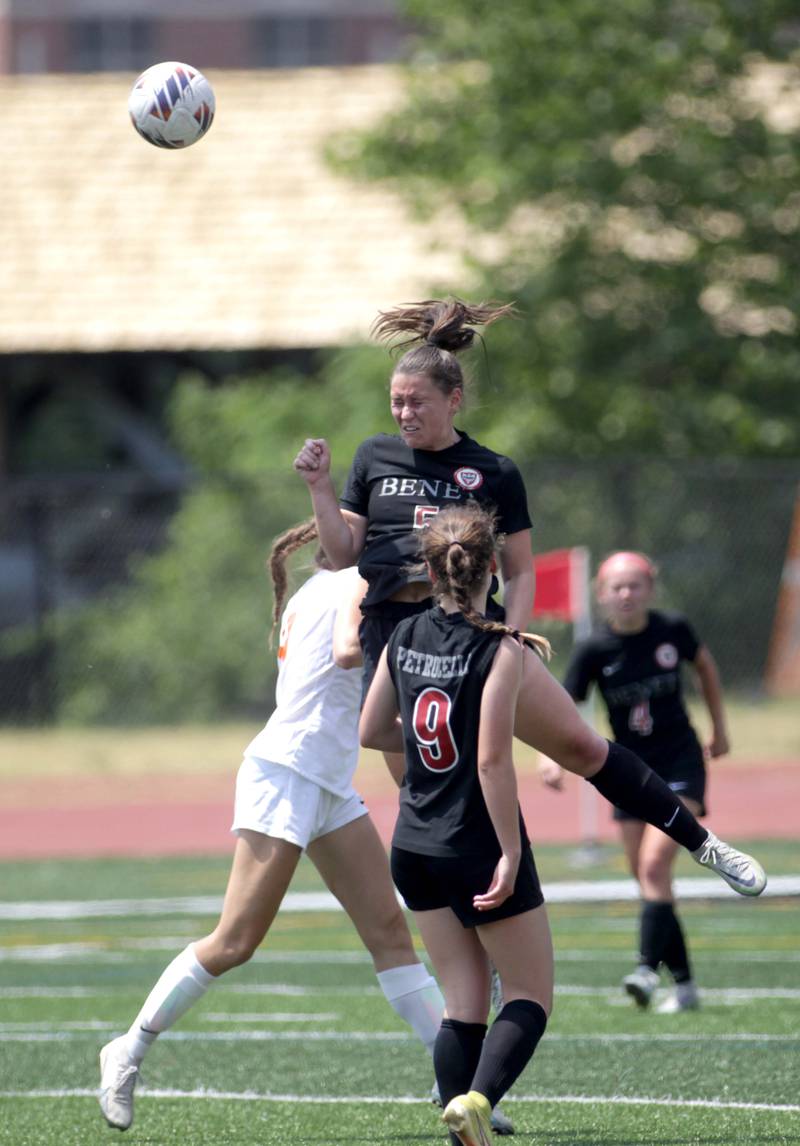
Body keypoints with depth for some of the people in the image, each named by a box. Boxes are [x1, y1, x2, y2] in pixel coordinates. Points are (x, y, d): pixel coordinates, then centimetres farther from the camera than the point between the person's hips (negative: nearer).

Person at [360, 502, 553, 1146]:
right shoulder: (500, 648, -15)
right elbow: (492, 761, -20)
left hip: (416, 848, 6)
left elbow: (371, 731, 14)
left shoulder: (405, 639, 2)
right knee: (531, 995, 6)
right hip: (479, 849, -6)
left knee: (464, 1006, 10)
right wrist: (510, 855, -16)